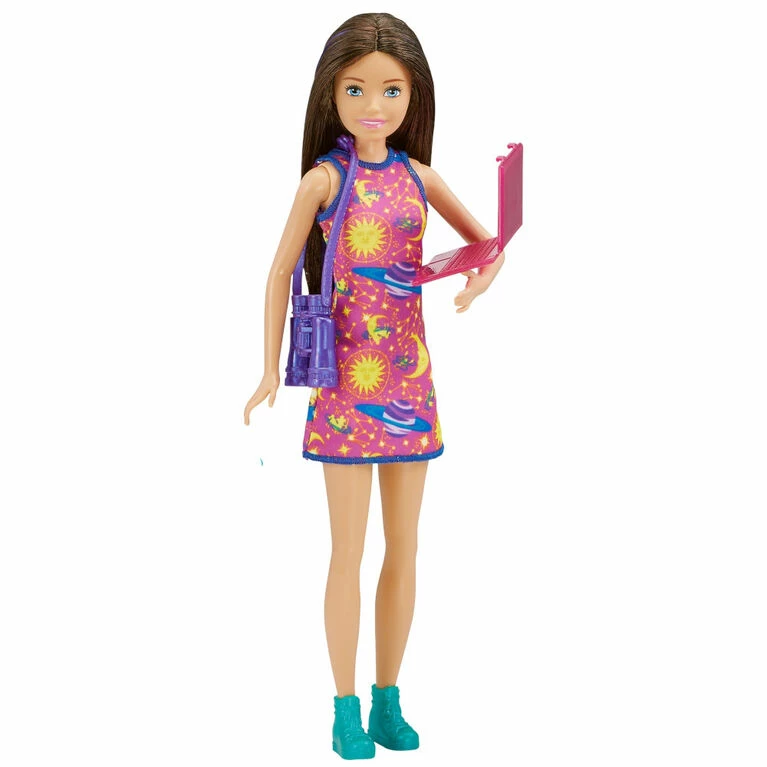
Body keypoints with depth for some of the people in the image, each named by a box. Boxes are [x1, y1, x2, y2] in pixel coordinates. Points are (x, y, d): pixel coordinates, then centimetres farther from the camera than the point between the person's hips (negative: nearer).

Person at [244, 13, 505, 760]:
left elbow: (489, 242, 14)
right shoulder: (323, 178, -5)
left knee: (404, 548, 9)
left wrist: (482, 277, -9)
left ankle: (388, 700, 23)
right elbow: (281, 270, -1)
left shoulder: (418, 174, 5)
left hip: (410, 379, 4)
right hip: (347, 382, -4)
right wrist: (270, 372, -5)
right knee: (348, 551, 2)